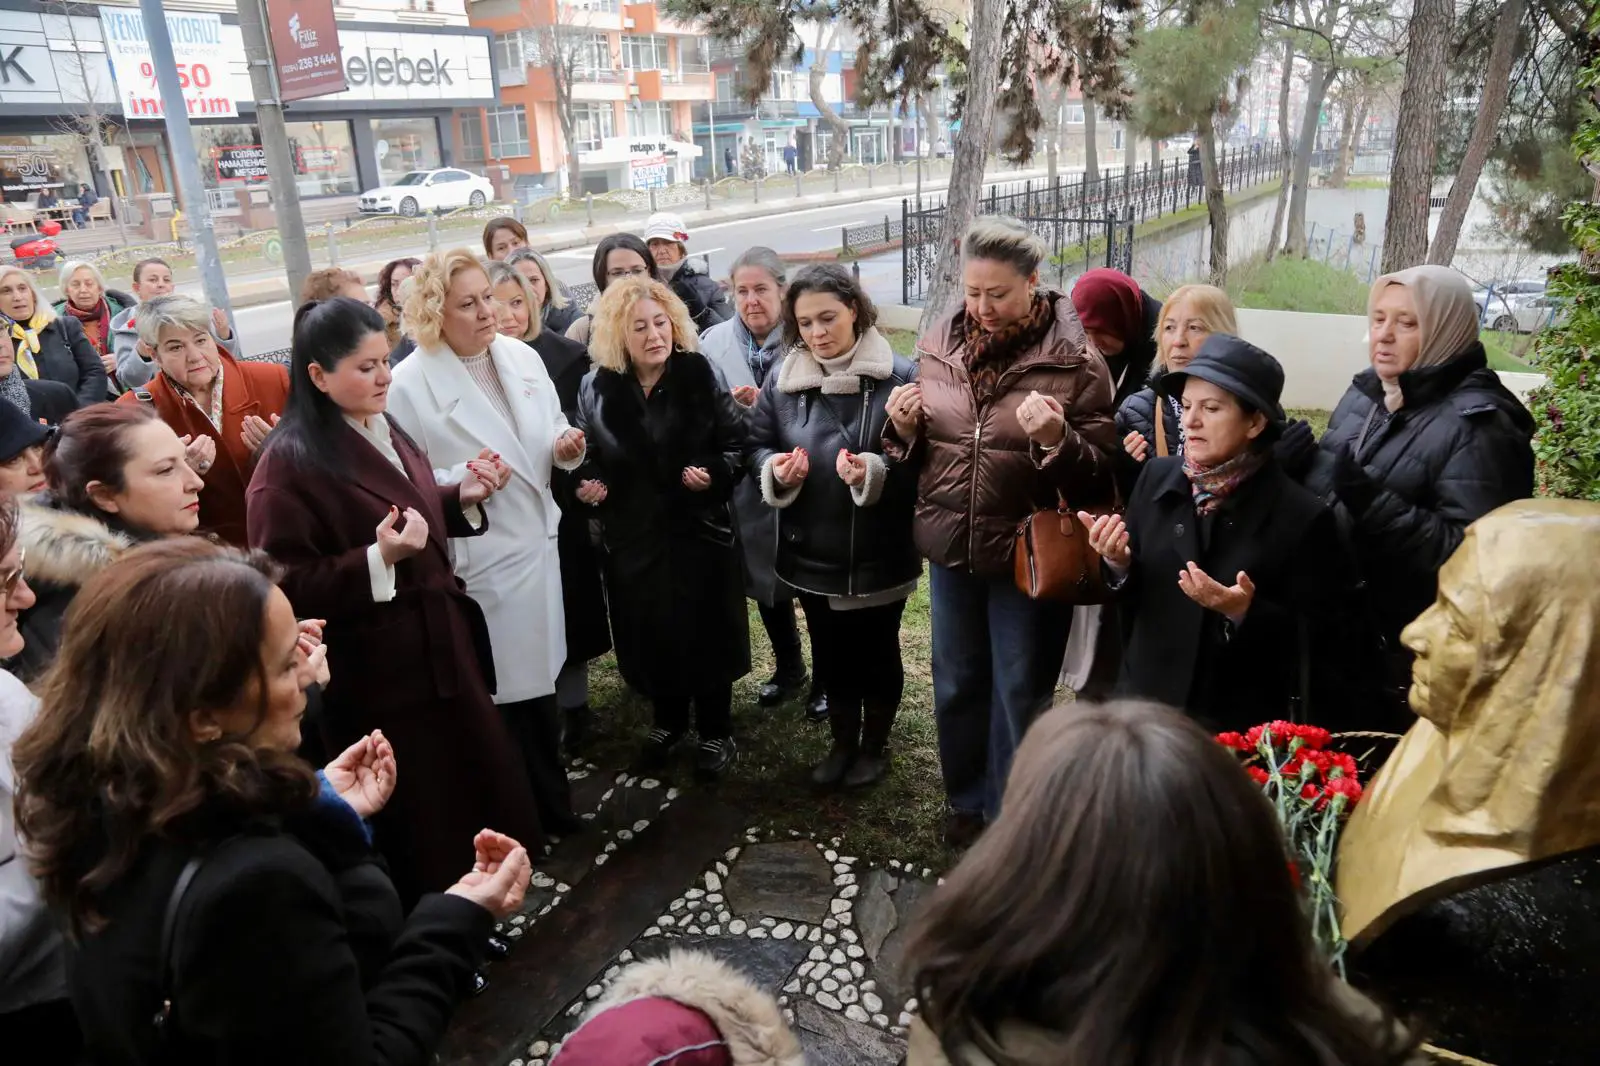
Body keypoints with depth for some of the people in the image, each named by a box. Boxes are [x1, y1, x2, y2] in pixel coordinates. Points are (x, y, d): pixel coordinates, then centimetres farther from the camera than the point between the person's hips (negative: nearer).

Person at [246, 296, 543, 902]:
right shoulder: (289, 463, -18)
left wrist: (462, 498, 2)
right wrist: (376, 560, -30)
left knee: (475, 781, 20)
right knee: (417, 825, 7)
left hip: (438, 644, 8)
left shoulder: (383, 431, 8)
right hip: (377, 670, -8)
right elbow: (284, 587, -20)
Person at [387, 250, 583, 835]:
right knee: (515, 686, 5)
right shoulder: (412, 384, -13)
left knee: (540, 674, 17)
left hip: (539, 541, 6)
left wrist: (566, 447, -6)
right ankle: (547, 807, 25)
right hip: (482, 560, -6)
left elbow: (554, 437, 16)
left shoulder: (522, 356, 4)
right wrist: (462, 481, -25)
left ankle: (549, 794, 36)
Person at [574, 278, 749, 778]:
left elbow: (736, 442, -5)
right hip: (632, 535, 2)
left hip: (698, 529, -2)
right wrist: (588, 484, -10)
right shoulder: (597, 388, 0)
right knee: (650, 637, 12)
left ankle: (716, 731, 27)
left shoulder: (700, 376, -6)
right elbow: (588, 456, 9)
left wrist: (716, 473, -23)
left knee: (705, 633, 7)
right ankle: (668, 721, 37)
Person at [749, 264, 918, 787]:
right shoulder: (782, 378, -1)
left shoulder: (899, 376, -14)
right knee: (832, 652, 20)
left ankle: (875, 745, 38)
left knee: (877, 651, 16)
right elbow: (756, 445, 6)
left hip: (879, 552, -4)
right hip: (812, 550, 4)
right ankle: (843, 742, 41)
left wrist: (877, 472, -31)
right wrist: (774, 468, -15)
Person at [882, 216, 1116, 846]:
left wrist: (1057, 440, -31)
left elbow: (1100, 473, -12)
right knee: (956, 683, 19)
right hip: (950, 547, 5)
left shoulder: (1074, 361, -12)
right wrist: (904, 427, -10)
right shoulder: (939, 347, 1)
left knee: (1019, 692, 12)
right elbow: (913, 454, 11)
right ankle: (966, 799, 42)